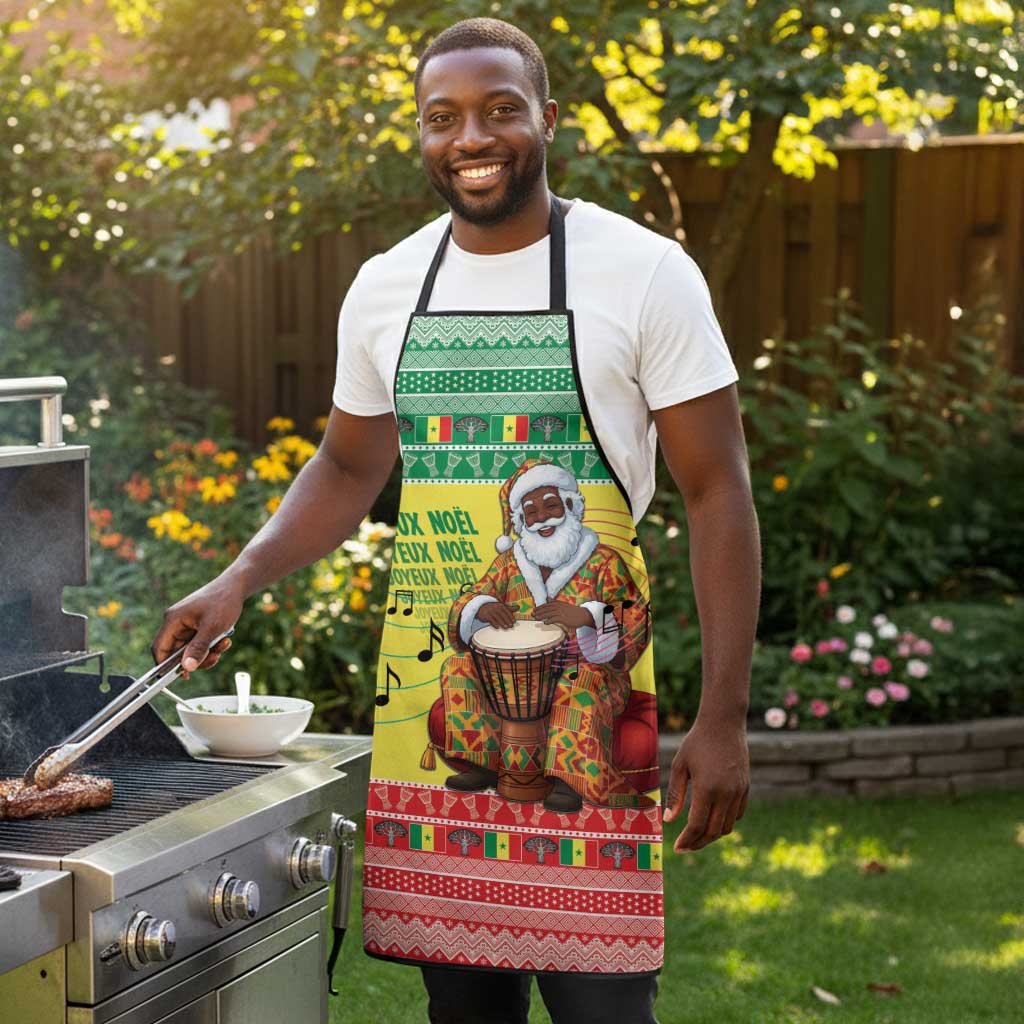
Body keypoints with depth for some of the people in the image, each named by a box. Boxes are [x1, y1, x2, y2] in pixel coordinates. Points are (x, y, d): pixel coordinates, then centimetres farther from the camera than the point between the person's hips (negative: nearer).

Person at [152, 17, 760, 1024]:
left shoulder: (645, 272, -6)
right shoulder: (385, 286, 7)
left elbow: (716, 492, -6)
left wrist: (723, 718, -10)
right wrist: (241, 579, 4)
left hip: (588, 687, -4)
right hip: (428, 689, 4)